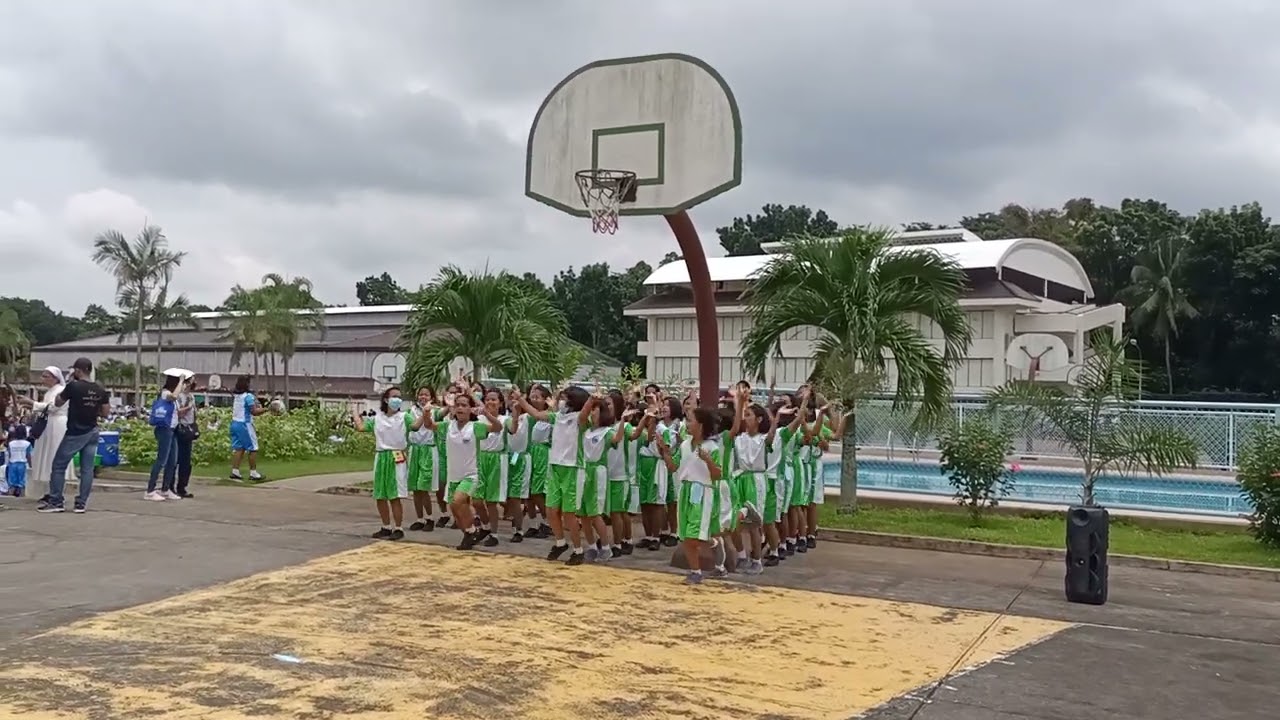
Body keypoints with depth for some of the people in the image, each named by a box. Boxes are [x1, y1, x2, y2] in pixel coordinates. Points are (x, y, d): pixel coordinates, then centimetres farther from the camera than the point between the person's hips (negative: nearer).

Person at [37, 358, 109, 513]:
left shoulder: (73, 386, -13)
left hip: (75, 433, -5)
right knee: (87, 468, 5)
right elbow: (105, 413, 5)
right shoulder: (100, 390, 2)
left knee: (58, 466, 5)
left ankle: (55, 502, 6)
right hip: (92, 433, 5)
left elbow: (57, 403, 2)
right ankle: (81, 503, 6)